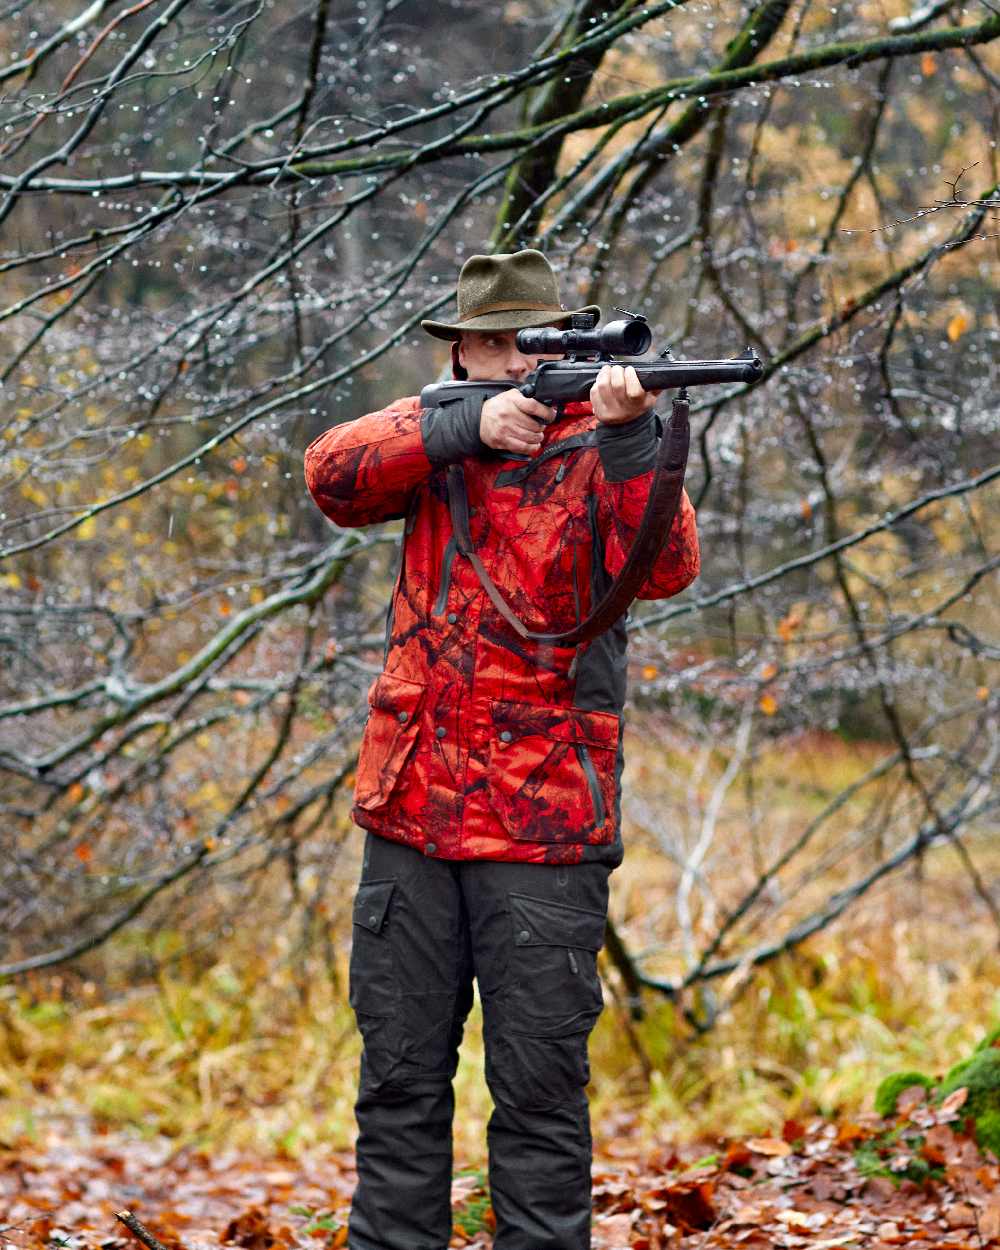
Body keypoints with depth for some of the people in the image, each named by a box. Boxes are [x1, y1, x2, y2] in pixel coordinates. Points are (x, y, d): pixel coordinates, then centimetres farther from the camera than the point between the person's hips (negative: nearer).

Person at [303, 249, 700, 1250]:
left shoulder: (595, 451, 0)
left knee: (538, 1087, 0)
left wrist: (628, 432, -31)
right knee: (399, 1074, 10)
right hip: (410, 810, 3)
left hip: (544, 827, -3)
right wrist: (464, 427, -18)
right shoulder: (439, 436, 11)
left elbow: (664, 568, -17)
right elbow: (331, 475, -7)